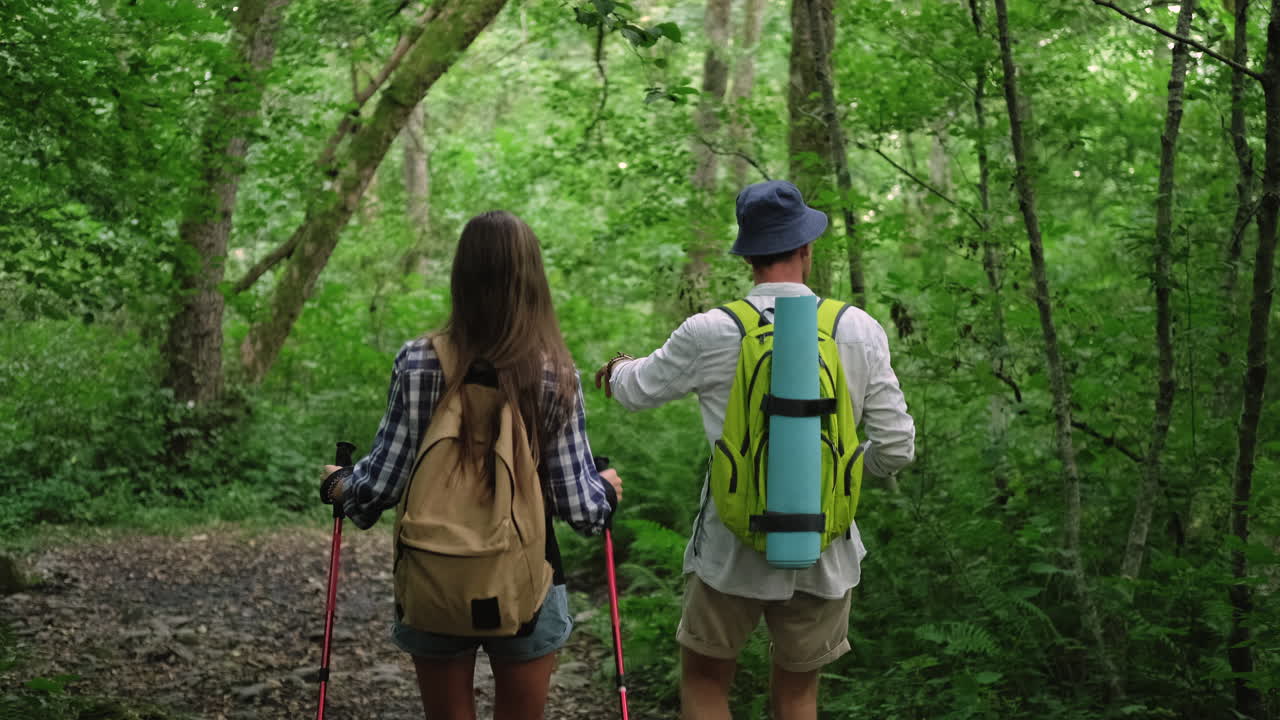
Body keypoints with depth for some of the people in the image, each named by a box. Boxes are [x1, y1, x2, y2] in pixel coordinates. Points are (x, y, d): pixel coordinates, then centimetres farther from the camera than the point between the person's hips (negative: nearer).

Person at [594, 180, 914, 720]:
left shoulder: (709, 334, -11)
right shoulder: (859, 331, -7)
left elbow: (636, 392, 8)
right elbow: (896, 448, -4)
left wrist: (619, 370, 32)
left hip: (732, 549, -1)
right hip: (823, 553, 2)